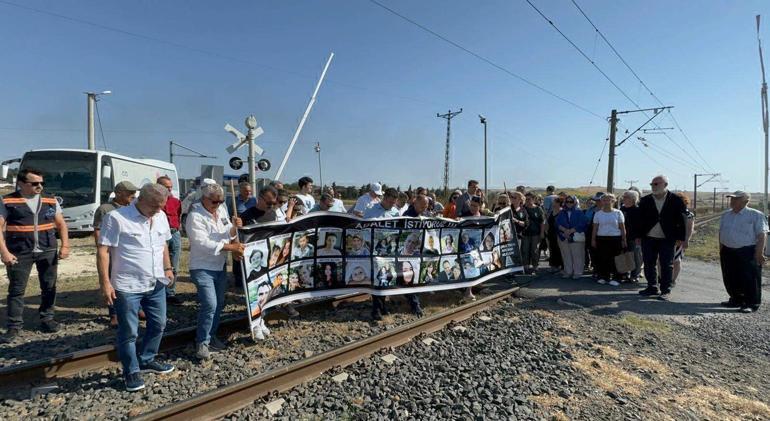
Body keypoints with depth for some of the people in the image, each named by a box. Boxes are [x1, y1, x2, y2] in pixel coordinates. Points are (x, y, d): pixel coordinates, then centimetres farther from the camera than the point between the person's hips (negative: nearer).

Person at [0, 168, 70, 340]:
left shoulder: (51, 201, 6)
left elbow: (61, 225, 11)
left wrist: (65, 246, 0)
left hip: (48, 252, 3)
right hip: (19, 254, -2)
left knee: (49, 287, 9)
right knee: (16, 289, 5)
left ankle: (47, 319, 24)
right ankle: (14, 325, 16)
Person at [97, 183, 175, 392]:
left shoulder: (161, 217, 6)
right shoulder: (116, 218, -13)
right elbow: (103, 251, -14)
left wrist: (167, 268, 17)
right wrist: (105, 283, -16)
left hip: (156, 283, 7)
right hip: (128, 286, -6)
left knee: (158, 324, 17)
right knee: (129, 331, 4)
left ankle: (146, 360, 36)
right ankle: (131, 371, 21)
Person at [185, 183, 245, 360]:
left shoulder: (221, 212, 6)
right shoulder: (195, 216, -15)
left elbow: (229, 235, 7)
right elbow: (203, 243, -23)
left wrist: (234, 227, -16)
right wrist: (231, 247, -26)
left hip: (220, 266, 7)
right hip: (202, 268, -7)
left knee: (219, 304, 13)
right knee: (210, 305, -15)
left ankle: (211, 335, 29)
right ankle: (201, 342, 1)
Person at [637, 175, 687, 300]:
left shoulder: (676, 200, -2)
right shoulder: (645, 200, 5)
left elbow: (682, 220, -2)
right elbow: (640, 219, 7)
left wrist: (680, 238, -6)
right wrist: (638, 236, 3)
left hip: (667, 239, -3)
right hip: (648, 238, 3)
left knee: (666, 265, 3)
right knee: (649, 264, 9)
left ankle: (666, 290, 12)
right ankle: (652, 287, 21)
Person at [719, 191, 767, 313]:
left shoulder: (755, 215, -6)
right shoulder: (725, 215, 13)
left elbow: (762, 235, -11)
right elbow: (721, 233, 18)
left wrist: (759, 253, -17)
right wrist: (721, 250, 14)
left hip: (748, 252, -6)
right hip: (728, 252, 6)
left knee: (749, 279, -2)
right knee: (731, 279, 11)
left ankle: (751, 304, 6)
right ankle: (736, 300, 25)